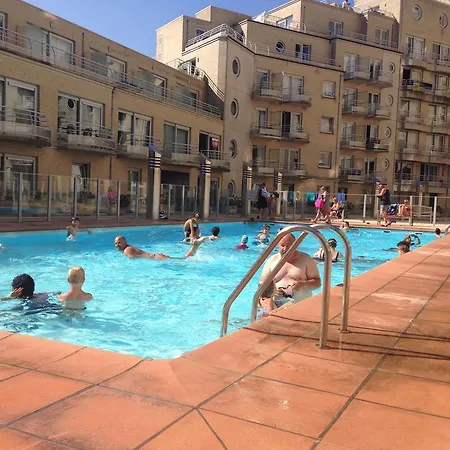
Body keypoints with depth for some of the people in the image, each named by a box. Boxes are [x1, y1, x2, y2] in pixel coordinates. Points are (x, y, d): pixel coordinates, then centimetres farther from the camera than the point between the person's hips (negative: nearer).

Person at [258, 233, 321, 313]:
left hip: (300, 304, -1)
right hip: (276, 303, 1)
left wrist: (302, 284, -16)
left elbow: (317, 282, 4)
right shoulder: (272, 260, 11)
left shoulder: (306, 259, 5)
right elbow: (262, 282, 11)